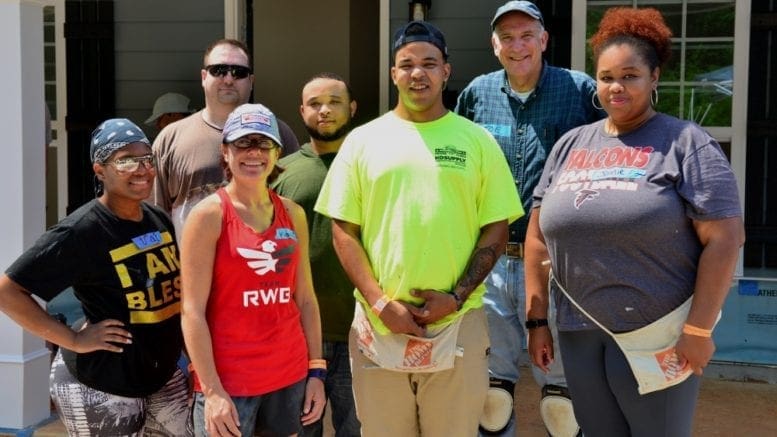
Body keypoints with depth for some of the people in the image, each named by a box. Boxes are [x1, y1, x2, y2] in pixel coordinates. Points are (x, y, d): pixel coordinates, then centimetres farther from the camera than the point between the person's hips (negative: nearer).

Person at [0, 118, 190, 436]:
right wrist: (73, 340, -20)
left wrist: (194, 353, 7)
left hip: (163, 375, 7)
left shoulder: (160, 221, 3)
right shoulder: (81, 231, -19)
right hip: (101, 386, -7)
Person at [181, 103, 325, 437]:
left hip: (290, 375, 5)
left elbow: (306, 299, 10)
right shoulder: (210, 214, -7)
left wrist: (316, 370, 7)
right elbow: (192, 310, -11)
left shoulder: (292, 214, 7)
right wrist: (212, 390, -16)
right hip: (227, 381, -4)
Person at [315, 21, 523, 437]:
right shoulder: (362, 140, 5)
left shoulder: (477, 140, 5)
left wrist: (457, 297, -8)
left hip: (457, 324, 0)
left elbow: (496, 229, 4)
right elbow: (343, 230, 3)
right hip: (378, 323, 1)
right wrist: (380, 302, -8)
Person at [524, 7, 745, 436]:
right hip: (578, 335, 5)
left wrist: (698, 329, -14)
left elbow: (723, 239, -10)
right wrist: (537, 319, 7)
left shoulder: (686, 143, -5)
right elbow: (539, 237, 11)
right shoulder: (570, 145, 9)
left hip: (657, 337, -4)